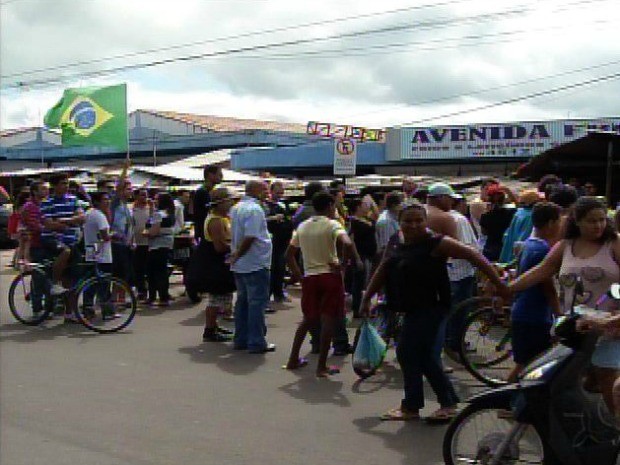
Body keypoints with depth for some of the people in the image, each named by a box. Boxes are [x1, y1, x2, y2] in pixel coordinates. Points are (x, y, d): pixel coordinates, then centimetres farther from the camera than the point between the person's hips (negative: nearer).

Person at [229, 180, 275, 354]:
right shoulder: (254, 209, -17)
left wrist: (236, 255, 17)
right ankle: (256, 343, 1)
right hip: (256, 264, -9)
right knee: (257, 303, -3)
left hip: (240, 266, 9)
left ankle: (240, 340, 21)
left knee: (242, 301, 15)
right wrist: (237, 256, -12)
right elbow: (250, 238, -22)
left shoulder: (237, 208, 12)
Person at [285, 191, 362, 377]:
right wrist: (357, 260, -11)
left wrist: (298, 275, 16)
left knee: (309, 319, 20)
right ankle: (321, 366, 1)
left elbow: (289, 254, 11)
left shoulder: (302, 227, 10)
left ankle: (293, 359, 21)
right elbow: (347, 243, -25)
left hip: (309, 277, 5)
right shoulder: (332, 225, -6)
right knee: (328, 320, 0)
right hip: (330, 275, -5)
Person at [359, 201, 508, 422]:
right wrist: (367, 298, 17)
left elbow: (473, 255, -16)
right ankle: (449, 403, 26)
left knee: (407, 352, -6)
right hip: (413, 309, 8)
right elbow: (382, 271, 16)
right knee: (423, 356, 14)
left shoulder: (435, 243, -15)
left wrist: (498, 283, -19)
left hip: (430, 307, -8)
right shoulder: (395, 242, 6)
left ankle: (411, 407, 10)